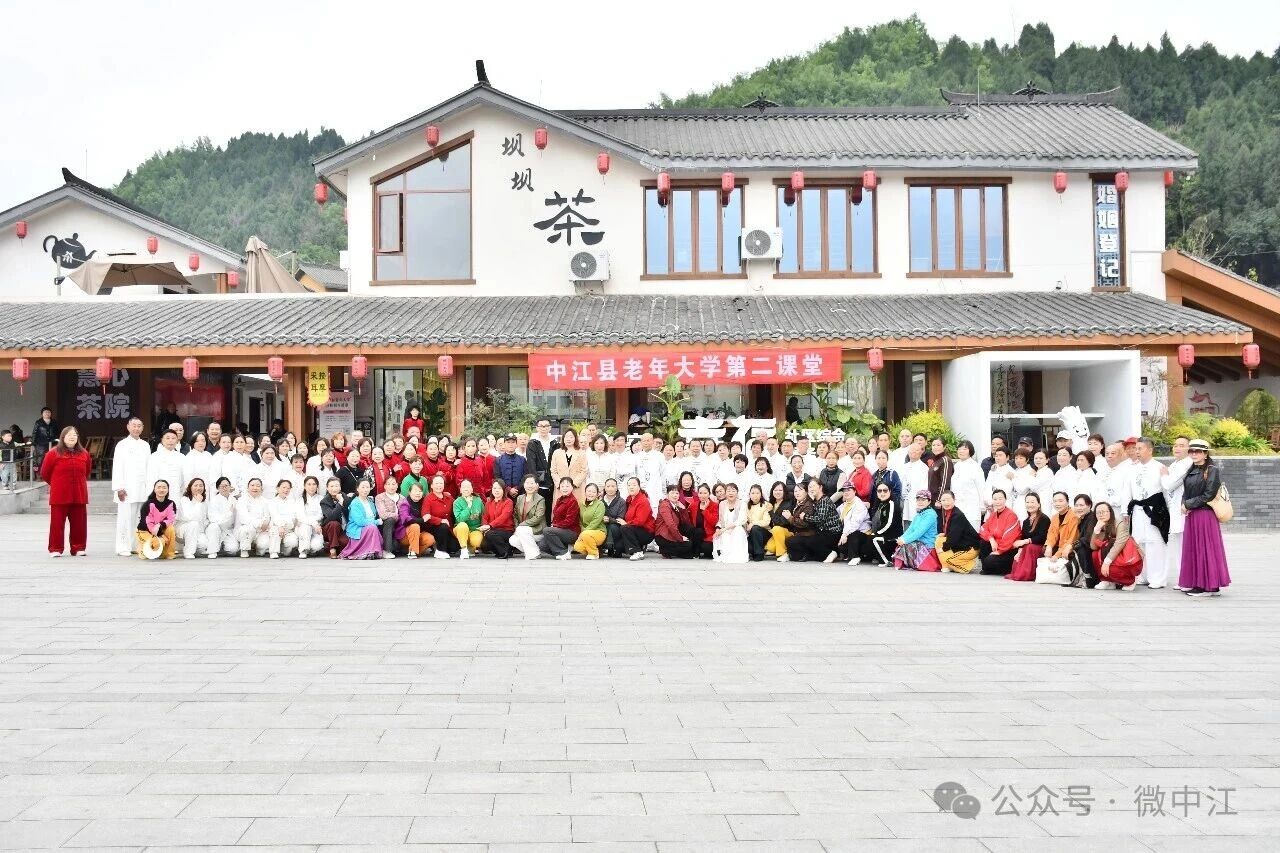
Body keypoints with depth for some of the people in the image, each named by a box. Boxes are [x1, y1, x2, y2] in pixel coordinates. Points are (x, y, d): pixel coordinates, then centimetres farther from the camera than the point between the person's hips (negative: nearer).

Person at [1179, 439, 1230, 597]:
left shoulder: (1212, 471, -8)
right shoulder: (1190, 471, 14)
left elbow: (1208, 495, -14)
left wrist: (1188, 504, -11)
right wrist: (1184, 505, -4)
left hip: (1205, 515, -7)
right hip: (1191, 516, 8)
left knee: (1205, 548, -4)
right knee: (1192, 549, 8)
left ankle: (1209, 586, 1)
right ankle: (1197, 583, 15)